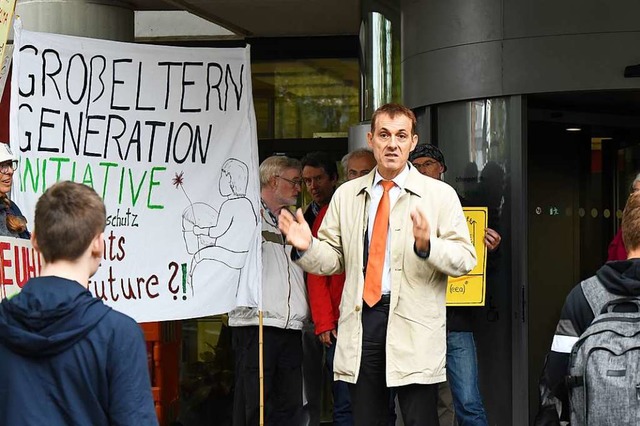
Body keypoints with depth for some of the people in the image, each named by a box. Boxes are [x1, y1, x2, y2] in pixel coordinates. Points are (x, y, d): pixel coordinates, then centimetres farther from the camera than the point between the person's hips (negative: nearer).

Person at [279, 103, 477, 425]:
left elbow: (466, 259, -3)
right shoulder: (346, 195, 12)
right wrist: (306, 247, -9)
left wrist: (427, 246, -21)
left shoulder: (440, 195, 3)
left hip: (413, 325, -3)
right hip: (361, 319, 3)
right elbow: (333, 260, 12)